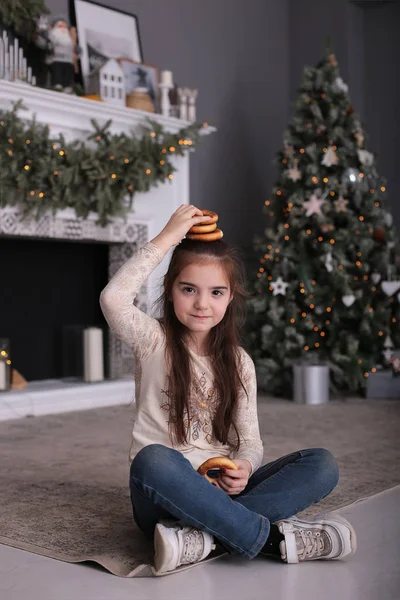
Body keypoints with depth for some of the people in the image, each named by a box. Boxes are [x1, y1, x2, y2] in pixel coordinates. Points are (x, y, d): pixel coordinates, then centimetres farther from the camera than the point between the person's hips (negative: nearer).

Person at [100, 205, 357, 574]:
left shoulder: (239, 363, 11)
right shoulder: (154, 343, 0)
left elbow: (249, 439, 8)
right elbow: (113, 299, -21)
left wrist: (243, 468, -16)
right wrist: (167, 238, -17)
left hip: (220, 491, 4)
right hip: (165, 497, -4)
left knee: (321, 465, -17)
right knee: (152, 460, -39)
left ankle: (201, 537, -33)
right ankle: (272, 537, -30)